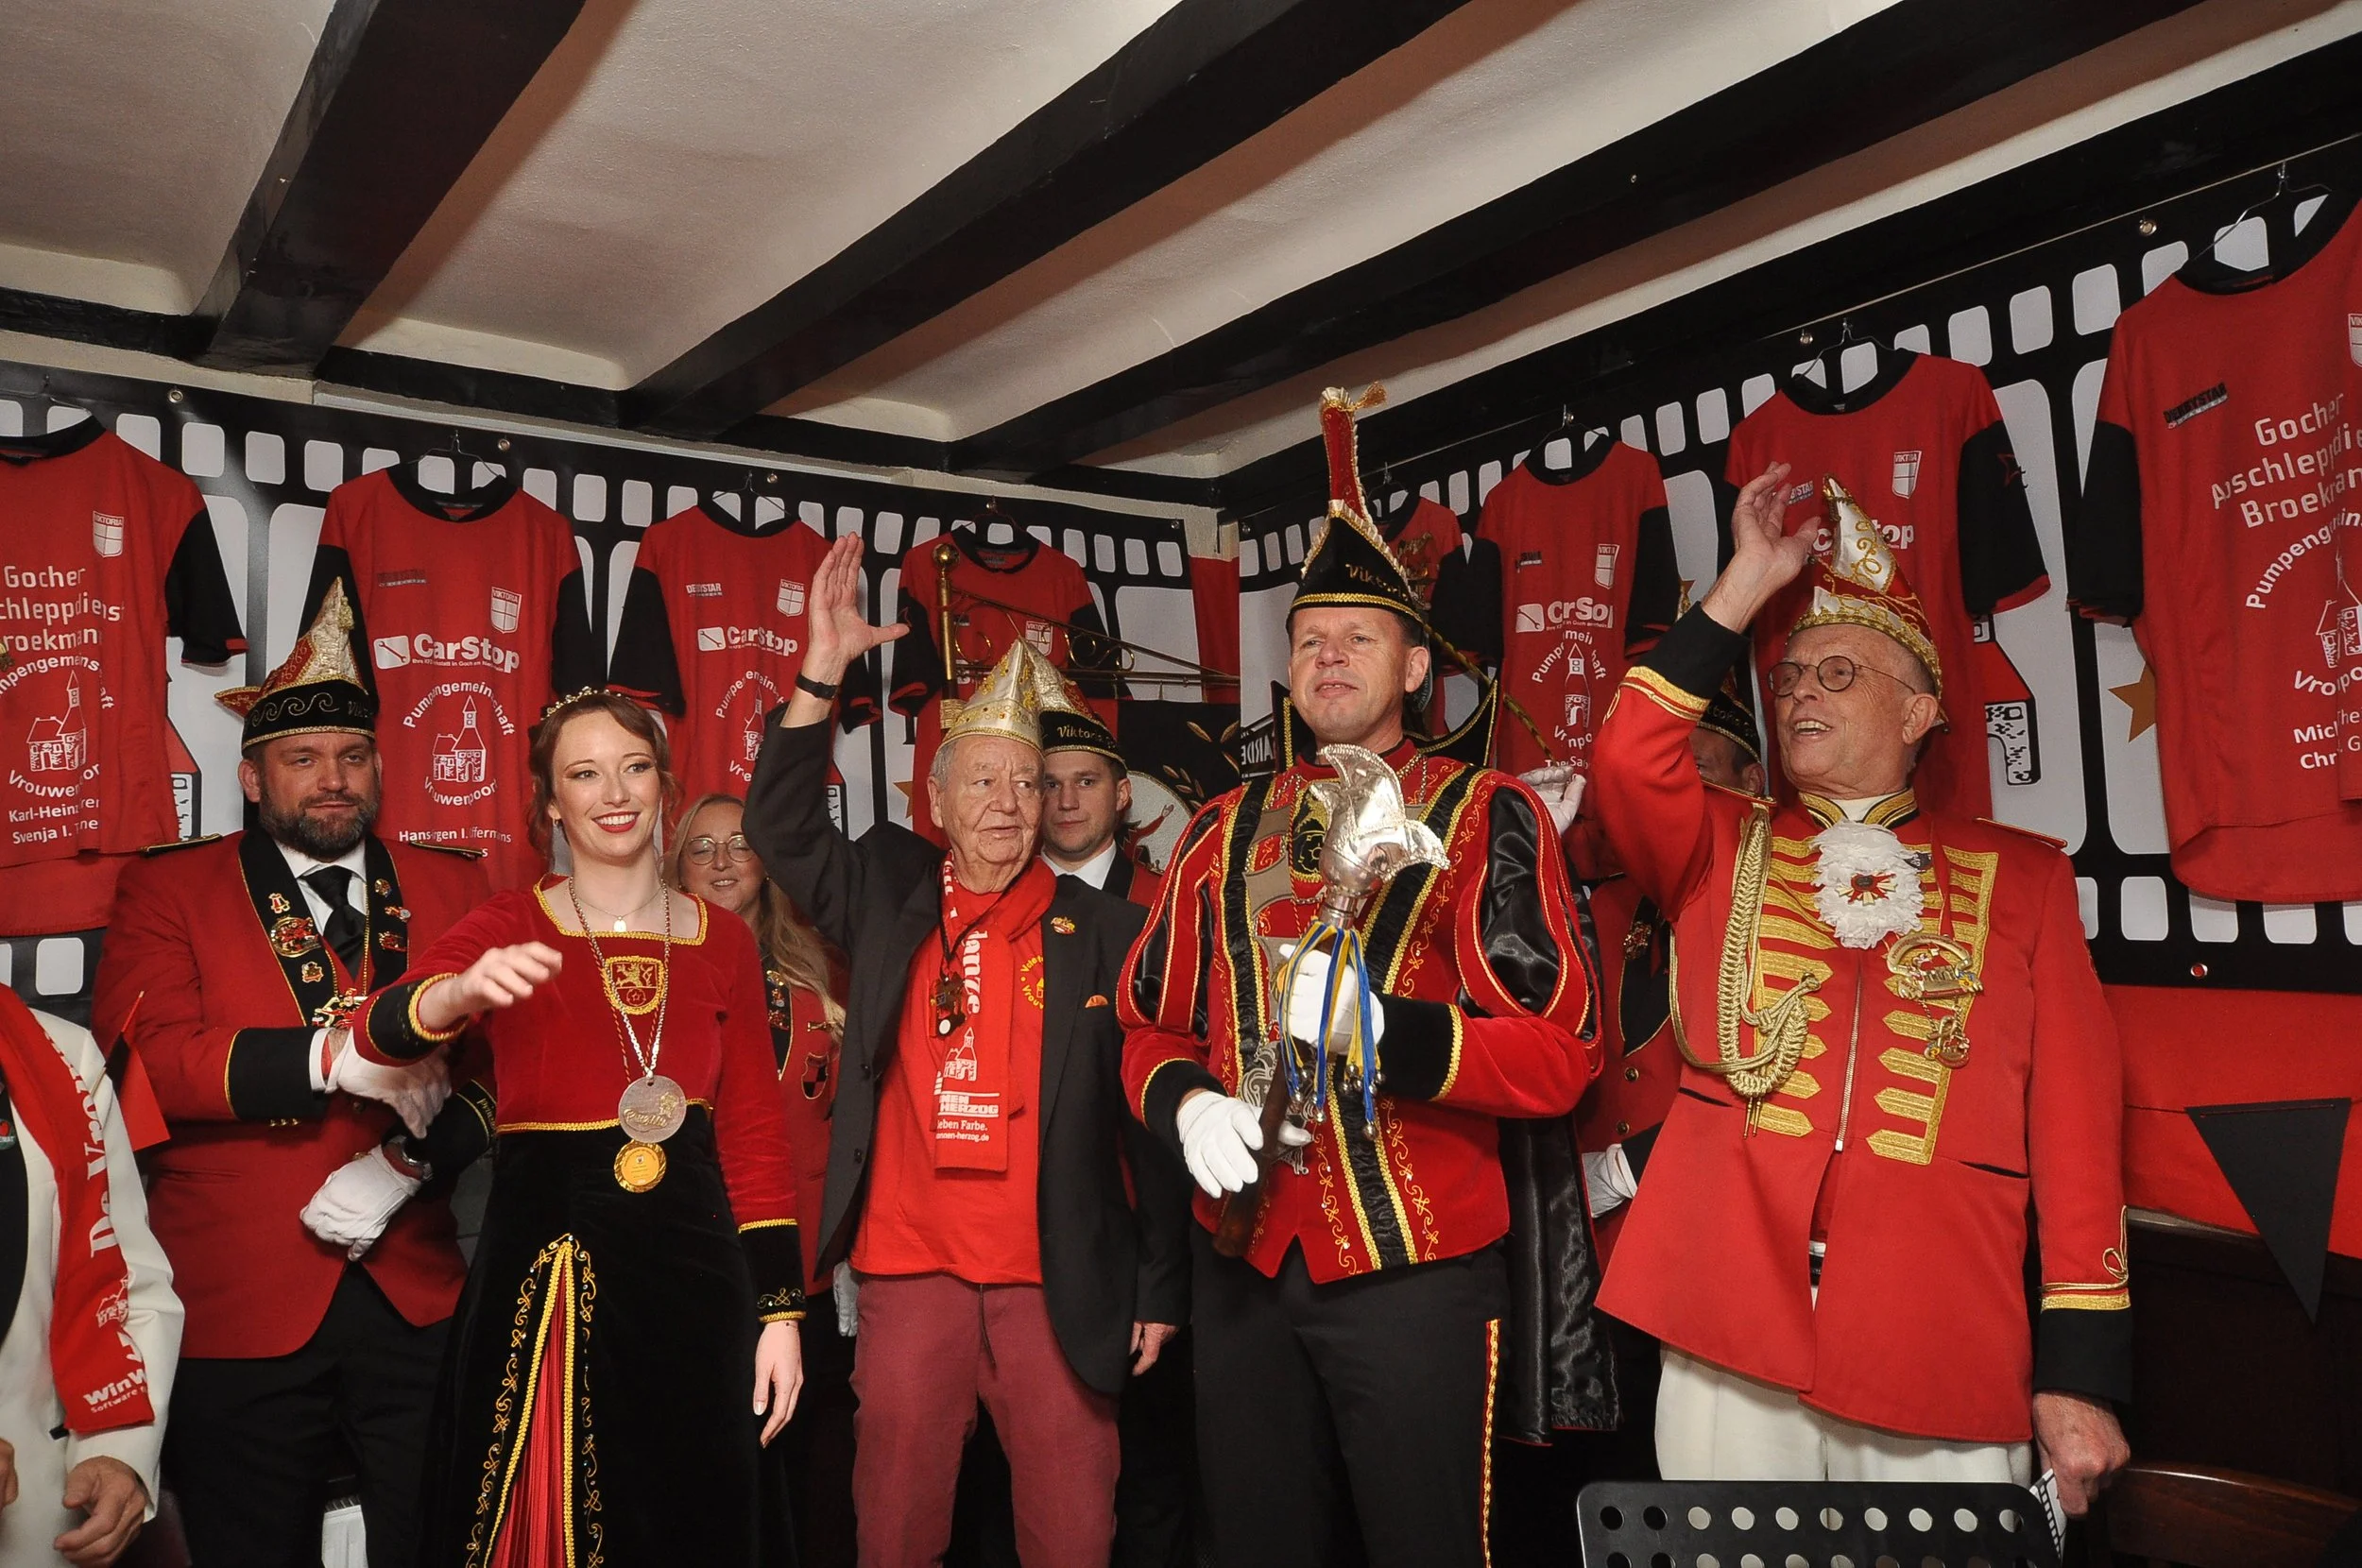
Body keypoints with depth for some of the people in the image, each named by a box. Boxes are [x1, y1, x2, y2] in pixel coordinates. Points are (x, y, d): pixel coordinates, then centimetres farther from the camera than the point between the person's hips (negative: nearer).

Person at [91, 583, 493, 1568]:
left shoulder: (451, 887, 6)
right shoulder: (166, 890, 1)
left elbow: (496, 1065, 0)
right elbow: (146, 1055, -14)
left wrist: (405, 1163, -16)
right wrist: (332, 1056, -25)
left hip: (416, 1300, 2)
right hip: (234, 1311, -1)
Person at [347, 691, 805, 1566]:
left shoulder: (723, 941, 4)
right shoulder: (508, 928, 0)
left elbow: (755, 1133, 5)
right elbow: (377, 1035, -17)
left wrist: (779, 1311, 1)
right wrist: (467, 991, -39)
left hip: (690, 1267, 2)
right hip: (540, 1270, -2)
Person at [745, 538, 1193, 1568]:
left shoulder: (1106, 932, 1)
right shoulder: (890, 895, 7)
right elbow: (778, 827, -2)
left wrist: (1161, 1286, 1)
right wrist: (823, 669, -11)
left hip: (1060, 1280, -1)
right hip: (909, 1271, 1)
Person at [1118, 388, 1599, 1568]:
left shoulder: (1485, 815, -5)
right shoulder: (1223, 831, 8)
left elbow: (1558, 1057, -12)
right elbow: (1153, 1029, 11)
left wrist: (1386, 1028, -27)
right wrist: (1187, 1106, -11)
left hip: (1417, 1276, -4)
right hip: (1243, 1265, 4)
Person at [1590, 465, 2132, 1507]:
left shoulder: (2020, 875, 10)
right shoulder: (1720, 853, 11)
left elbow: (2073, 1113, 4)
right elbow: (1629, 760, -10)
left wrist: (2082, 1366, -1)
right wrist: (1747, 585, -5)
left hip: (1949, 1365, 0)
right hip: (1727, 1341, 1)